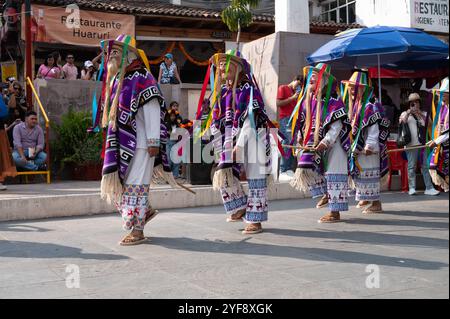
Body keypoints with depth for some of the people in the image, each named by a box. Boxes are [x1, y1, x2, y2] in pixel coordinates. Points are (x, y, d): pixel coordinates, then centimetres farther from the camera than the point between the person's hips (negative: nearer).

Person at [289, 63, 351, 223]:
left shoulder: (332, 101, -15)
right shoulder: (307, 99, 7)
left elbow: (337, 126, -20)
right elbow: (303, 120, 18)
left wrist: (325, 142, -26)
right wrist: (301, 136, 11)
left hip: (332, 144, -7)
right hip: (314, 144, 7)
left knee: (333, 174, -2)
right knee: (307, 168, 4)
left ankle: (335, 212, 7)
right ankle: (326, 194, 25)